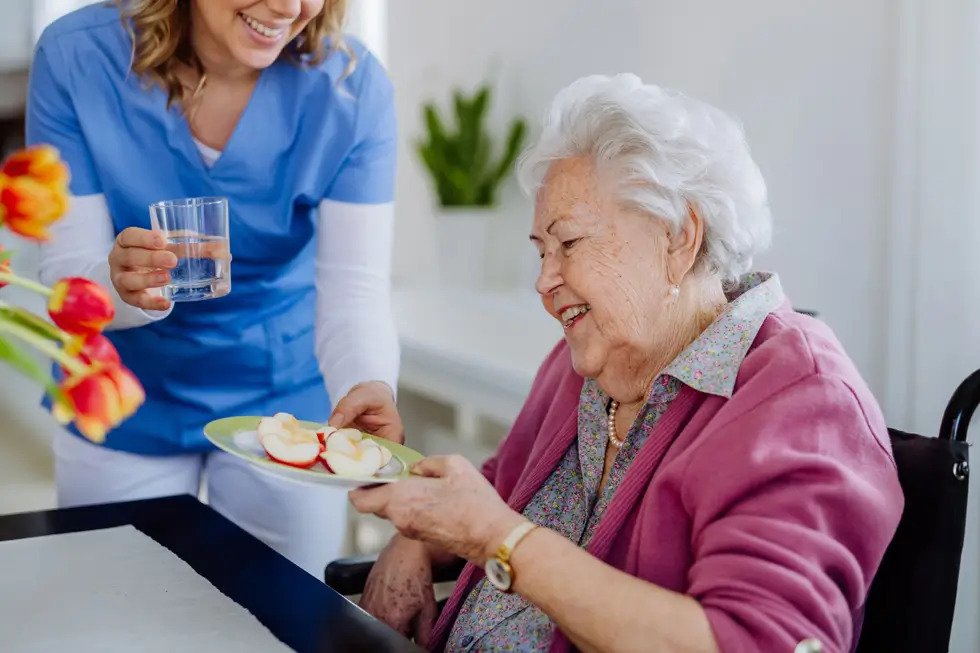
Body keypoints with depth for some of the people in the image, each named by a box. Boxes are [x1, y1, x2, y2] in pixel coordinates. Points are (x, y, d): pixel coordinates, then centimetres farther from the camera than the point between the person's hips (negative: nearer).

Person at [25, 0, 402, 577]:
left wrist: (369, 385, -43)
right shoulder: (76, 57, -19)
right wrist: (121, 286, -41)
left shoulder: (352, 84, -19)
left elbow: (355, 290, -22)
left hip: (285, 398, 0)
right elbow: (65, 280, -18)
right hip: (125, 403, 0)